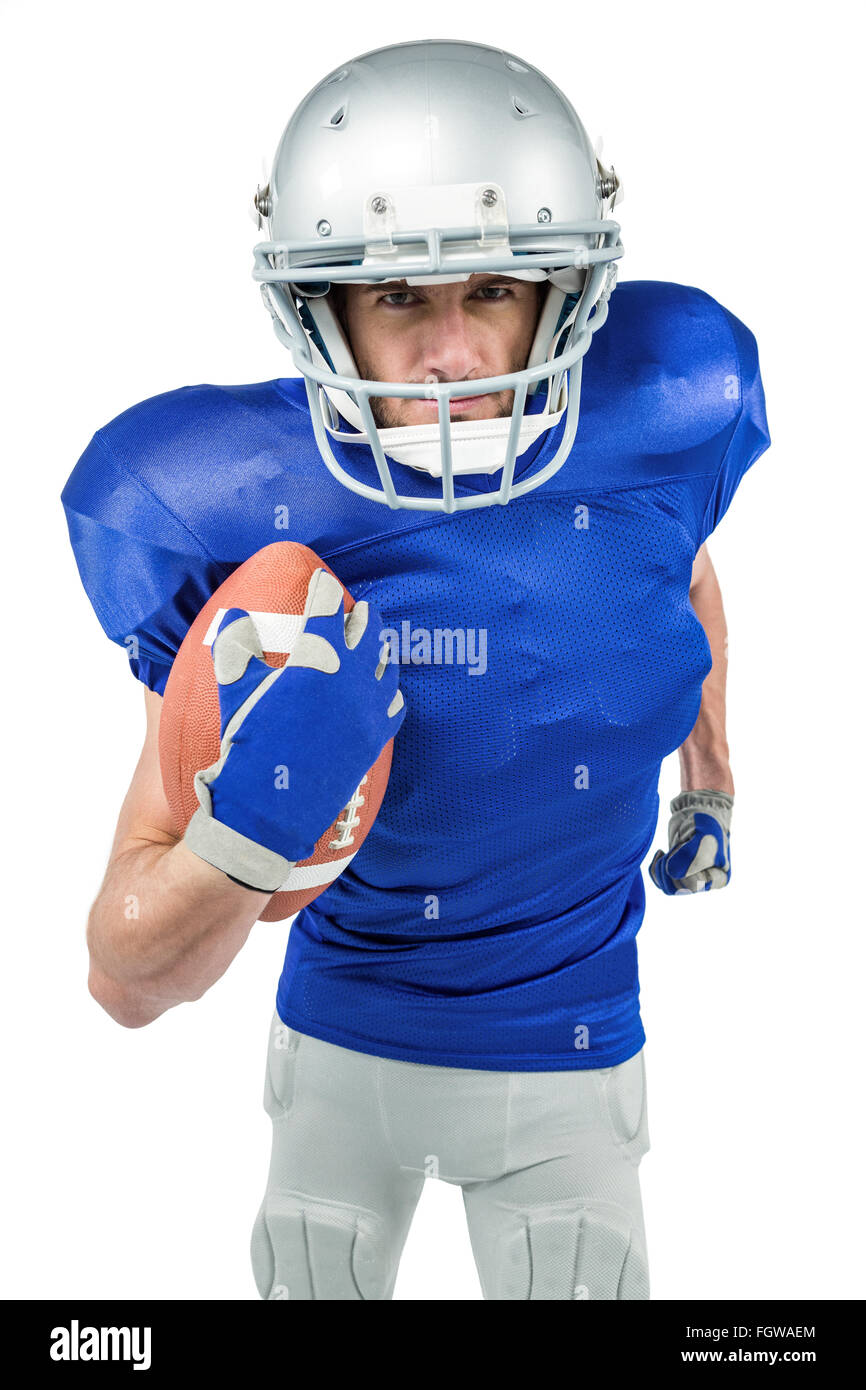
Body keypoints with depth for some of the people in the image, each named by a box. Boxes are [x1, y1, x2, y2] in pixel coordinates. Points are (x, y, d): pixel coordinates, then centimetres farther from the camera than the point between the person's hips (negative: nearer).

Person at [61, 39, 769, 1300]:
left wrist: (708, 786, 18)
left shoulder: (656, 421, -21)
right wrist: (239, 838, -45)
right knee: (316, 1282, 22)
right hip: (339, 1042, 0)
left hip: (565, 1064, 1)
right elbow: (128, 982, -24)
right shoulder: (232, 519, -26)